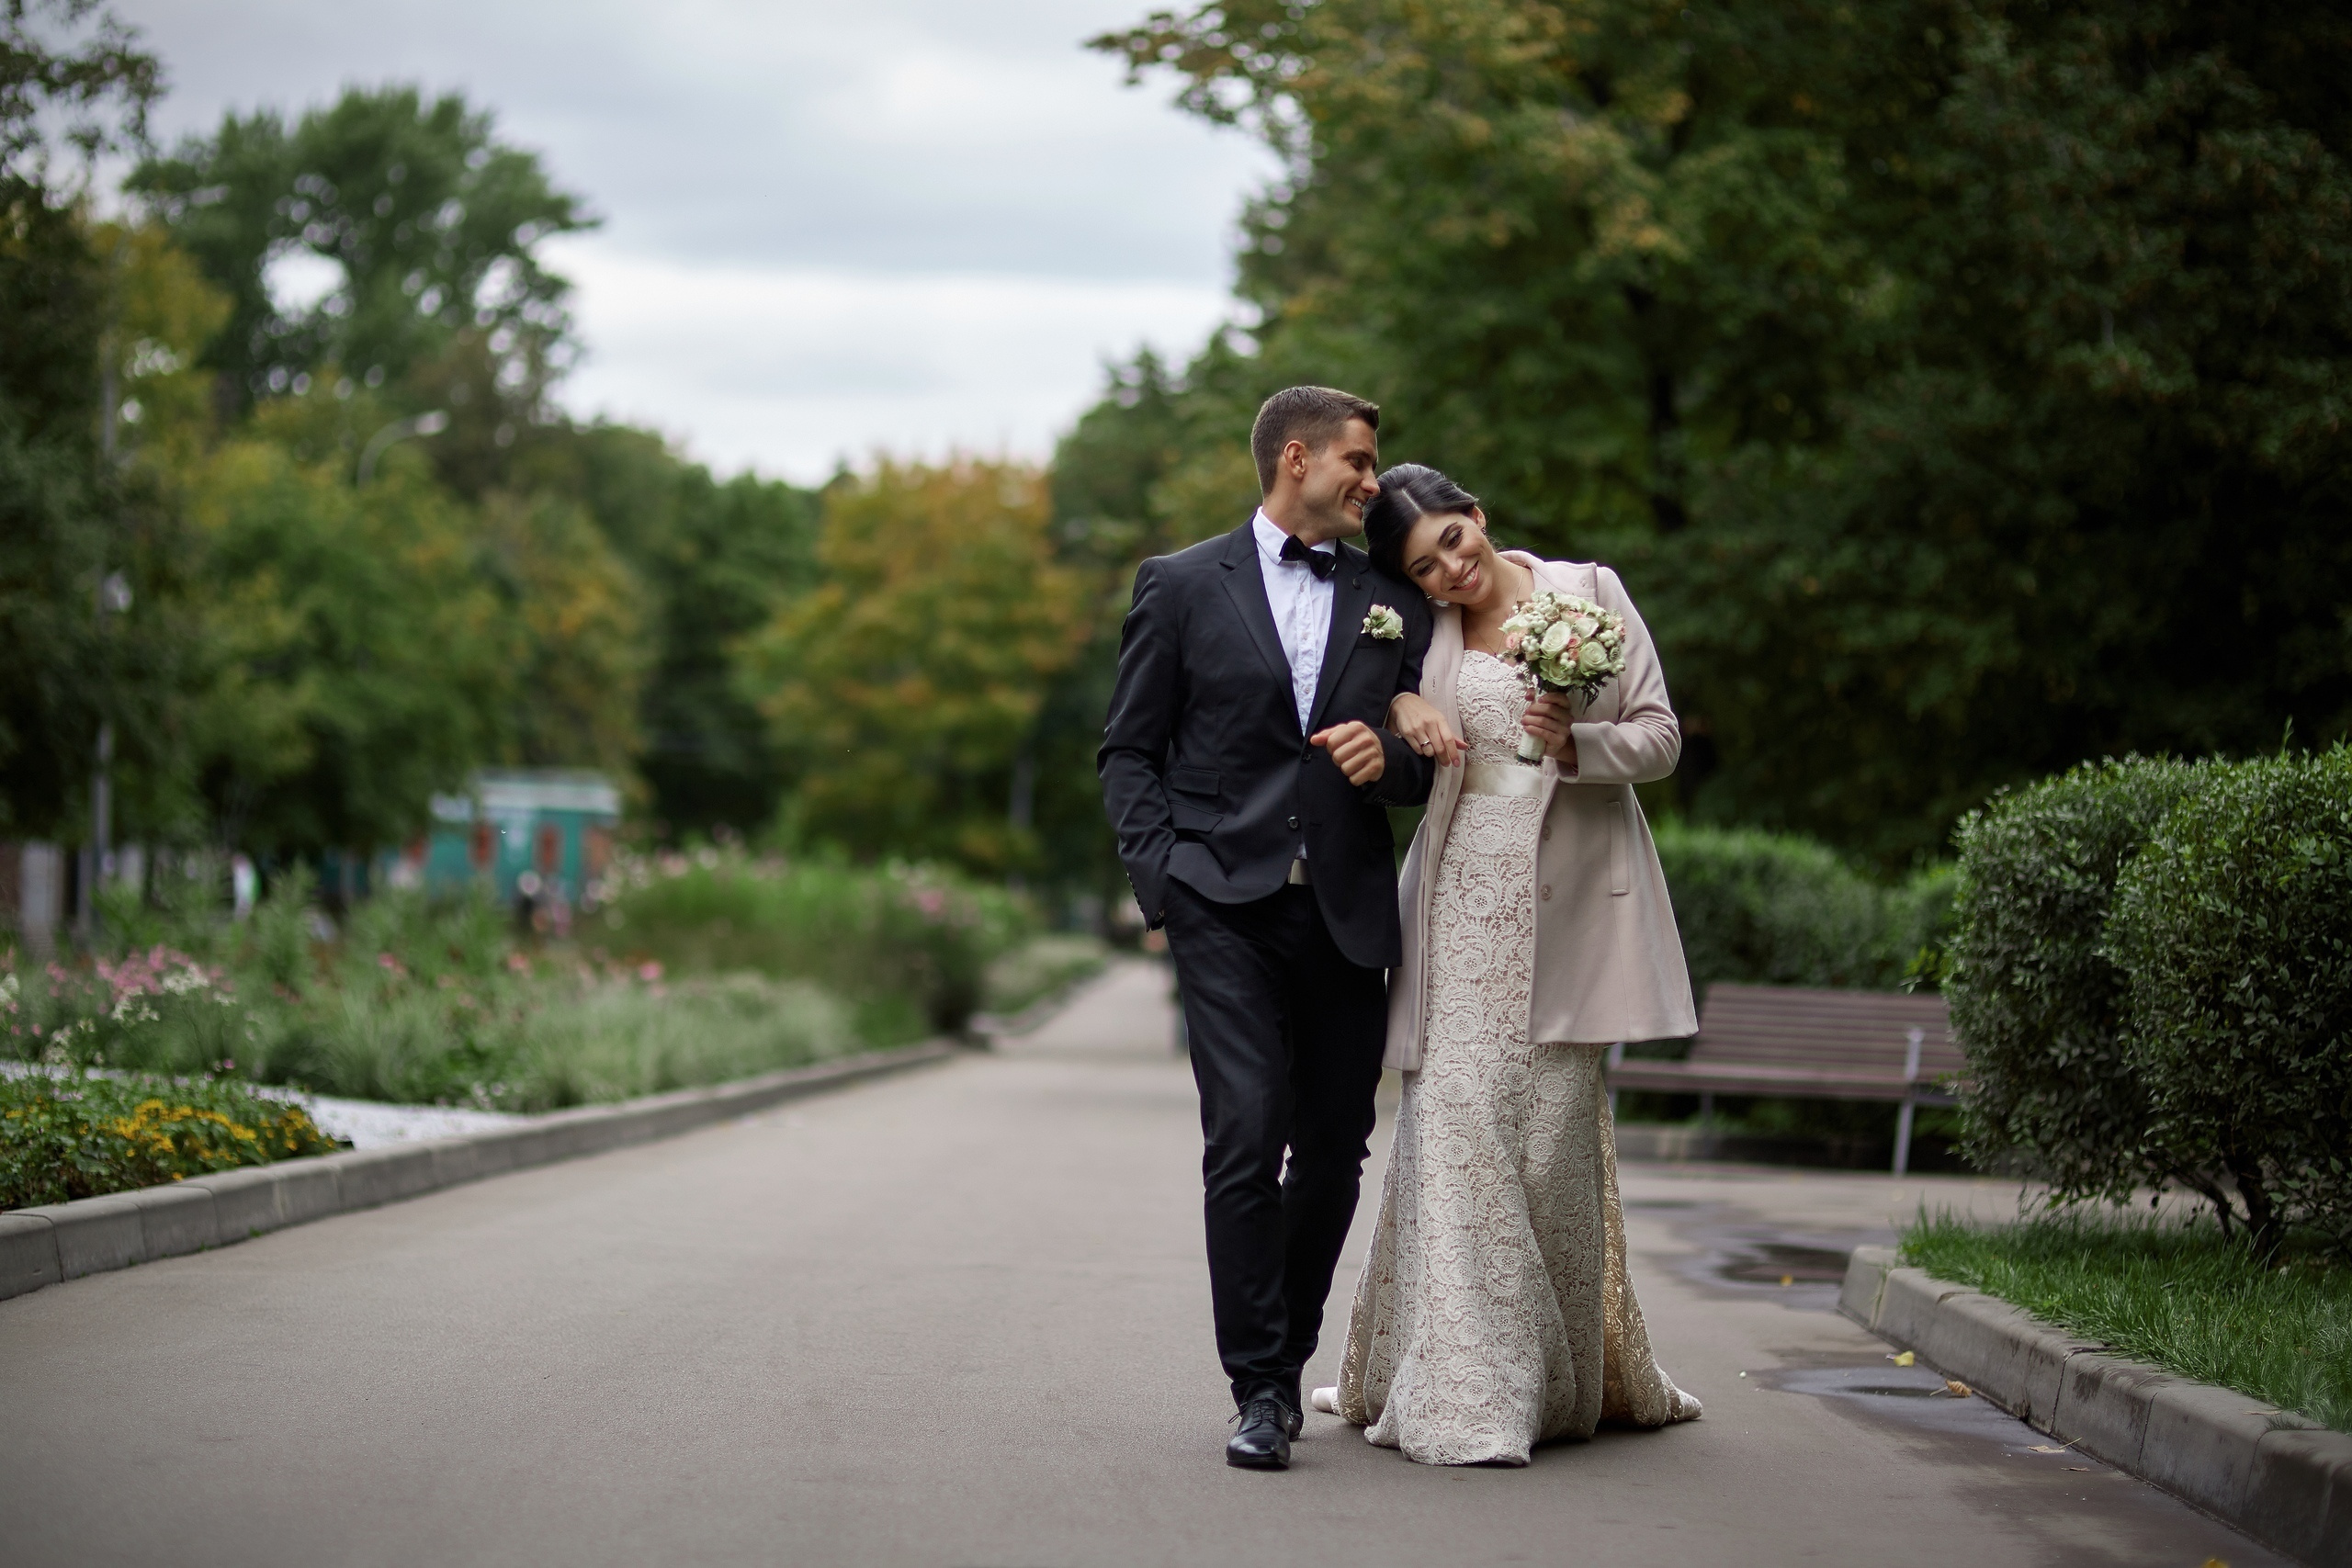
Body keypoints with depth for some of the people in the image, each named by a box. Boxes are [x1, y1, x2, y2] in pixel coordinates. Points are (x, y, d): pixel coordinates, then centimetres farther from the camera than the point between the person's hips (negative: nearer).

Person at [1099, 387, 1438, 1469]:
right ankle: (1259, 1389, -8)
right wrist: (1162, 879, -6)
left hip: (1347, 911, 3)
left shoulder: (1394, 607, 14)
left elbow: (1427, 767, 17)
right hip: (1226, 905, -3)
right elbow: (1129, 753, 7)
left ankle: (1285, 1360, 23)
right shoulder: (1182, 587, 7)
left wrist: (1390, 757, -6)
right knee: (1247, 1137, -15)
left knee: (1335, 1152, 5)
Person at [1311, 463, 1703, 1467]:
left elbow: (1661, 736, 4)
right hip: (1467, 905, 1)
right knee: (1456, 1120, -11)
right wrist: (1397, 707, -4)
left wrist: (1577, 744, -16)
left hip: (1570, 903, -1)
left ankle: (1567, 1383, 17)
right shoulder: (1420, 634, 9)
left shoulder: (1588, 591, 6)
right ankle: (1462, 1399, -10)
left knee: (1556, 1136, 1)